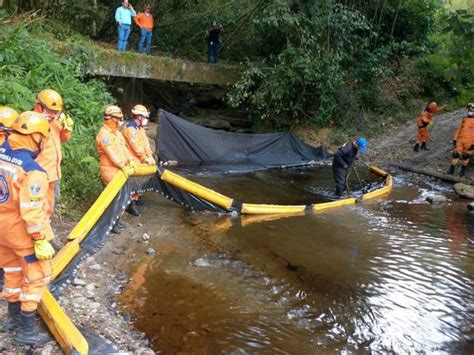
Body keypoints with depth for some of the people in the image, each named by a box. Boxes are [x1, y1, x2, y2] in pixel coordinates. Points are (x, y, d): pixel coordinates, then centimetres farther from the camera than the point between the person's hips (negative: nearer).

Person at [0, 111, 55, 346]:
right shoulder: (32, 171, -27)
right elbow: (32, 212, -26)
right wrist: (40, 240, -17)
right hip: (23, 232, -8)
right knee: (37, 277, 8)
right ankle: (26, 331, 17)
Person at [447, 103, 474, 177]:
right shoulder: (464, 120, 10)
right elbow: (459, 130, 13)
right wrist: (455, 139, 7)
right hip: (460, 140, 4)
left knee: (466, 156, 7)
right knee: (455, 154, -1)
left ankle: (463, 171, 22)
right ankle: (451, 170, 3)